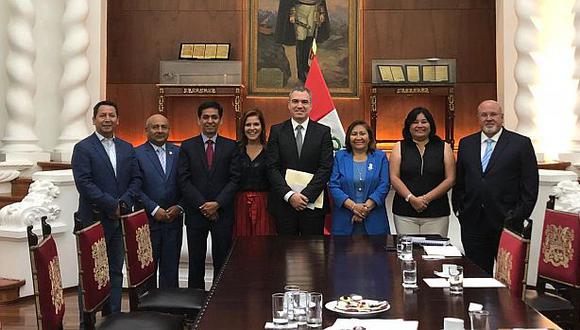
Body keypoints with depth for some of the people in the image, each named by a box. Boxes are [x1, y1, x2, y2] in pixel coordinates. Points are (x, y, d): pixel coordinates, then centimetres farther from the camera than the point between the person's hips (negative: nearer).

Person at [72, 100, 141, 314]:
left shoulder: (127, 148, 12)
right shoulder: (83, 148, -4)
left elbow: (136, 179, 8)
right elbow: (84, 183, -13)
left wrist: (124, 204, -8)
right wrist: (112, 205, -15)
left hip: (120, 220, 5)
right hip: (94, 220, -5)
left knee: (115, 272, 11)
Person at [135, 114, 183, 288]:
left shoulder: (178, 153, 9)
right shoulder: (137, 154, -3)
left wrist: (179, 207, -7)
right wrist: (154, 210, -14)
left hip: (173, 220, 3)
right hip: (147, 220, -3)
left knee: (170, 268, 11)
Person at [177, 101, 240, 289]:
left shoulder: (231, 146, 5)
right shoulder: (187, 146, 5)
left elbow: (235, 179, -2)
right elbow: (183, 180, -2)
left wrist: (217, 204, -12)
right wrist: (202, 205, -11)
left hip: (223, 213, 0)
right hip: (195, 213, 0)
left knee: (222, 263, 5)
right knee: (196, 262, 7)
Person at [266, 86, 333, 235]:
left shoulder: (323, 132, 3)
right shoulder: (277, 131, 4)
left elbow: (325, 168, -5)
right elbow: (272, 168, -2)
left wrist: (306, 195, -14)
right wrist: (289, 195, -13)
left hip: (313, 204, 0)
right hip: (283, 203, 1)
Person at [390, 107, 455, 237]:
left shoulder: (444, 148, 8)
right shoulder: (399, 147, 8)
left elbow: (450, 179, 2)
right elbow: (394, 178, 0)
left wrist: (427, 198, -9)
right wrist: (411, 198, -13)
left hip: (436, 214, 0)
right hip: (404, 213, 0)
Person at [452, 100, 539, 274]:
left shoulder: (521, 143, 1)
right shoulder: (466, 143, 11)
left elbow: (530, 186, -1)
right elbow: (459, 181, 16)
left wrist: (518, 216, -7)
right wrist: (459, 208, 7)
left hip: (506, 223, -3)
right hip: (472, 224, 3)